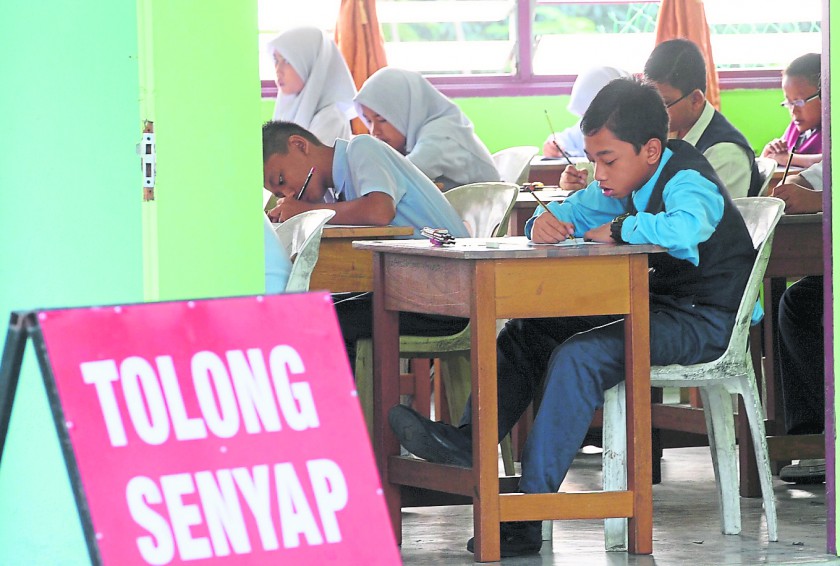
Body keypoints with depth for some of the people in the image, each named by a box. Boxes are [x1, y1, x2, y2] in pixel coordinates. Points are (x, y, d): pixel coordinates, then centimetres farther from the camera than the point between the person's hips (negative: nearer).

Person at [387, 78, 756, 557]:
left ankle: (528, 513, -30)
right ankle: (469, 442, -4)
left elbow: (685, 227, -44)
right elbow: (572, 213, 20)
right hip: (657, 305, 10)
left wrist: (617, 230, -26)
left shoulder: (688, 183, -20)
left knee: (579, 357, -28)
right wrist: (546, 224, -7)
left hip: (704, 321, -10)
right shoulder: (625, 184, 8)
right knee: (529, 332, 5)